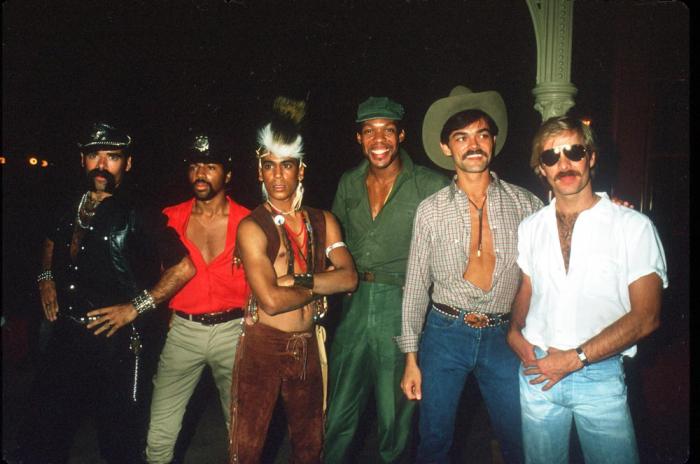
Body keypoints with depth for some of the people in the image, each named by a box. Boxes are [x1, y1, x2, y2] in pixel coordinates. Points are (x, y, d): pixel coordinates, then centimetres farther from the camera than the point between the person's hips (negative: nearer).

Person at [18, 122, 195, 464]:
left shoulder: (139, 215, -12)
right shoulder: (70, 209, 8)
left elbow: (183, 267, -15)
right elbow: (51, 242, 30)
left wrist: (136, 307, -15)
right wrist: (46, 279, 13)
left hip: (115, 343, -6)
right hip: (64, 338, 6)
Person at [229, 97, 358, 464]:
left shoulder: (323, 222, 4)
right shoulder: (252, 227, -11)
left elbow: (349, 277, -8)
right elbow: (270, 300, -21)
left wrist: (296, 280, -17)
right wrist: (318, 286, -8)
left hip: (308, 347, 4)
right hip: (263, 346, -4)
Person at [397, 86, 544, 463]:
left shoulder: (524, 204, -1)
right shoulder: (431, 210, -2)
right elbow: (416, 284, 1)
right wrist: (411, 358, 1)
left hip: (504, 336, 0)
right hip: (445, 333, 0)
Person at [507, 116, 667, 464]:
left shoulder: (634, 226, -7)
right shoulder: (530, 227, 7)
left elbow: (645, 316, -10)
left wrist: (576, 358, -15)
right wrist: (515, 332, -3)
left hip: (599, 376, -3)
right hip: (536, 371, 4)